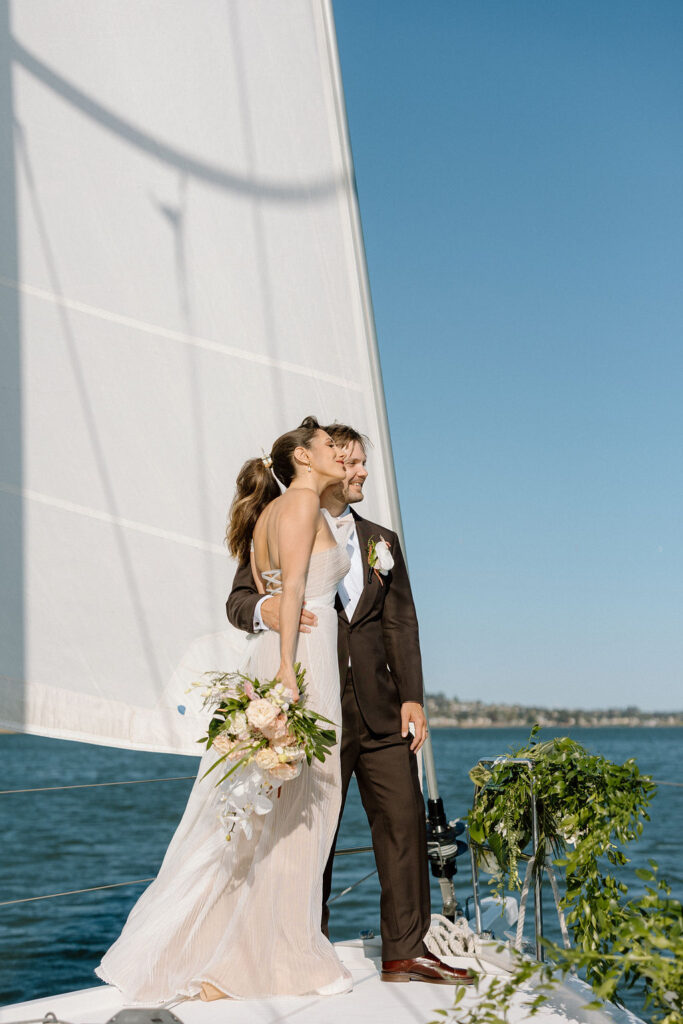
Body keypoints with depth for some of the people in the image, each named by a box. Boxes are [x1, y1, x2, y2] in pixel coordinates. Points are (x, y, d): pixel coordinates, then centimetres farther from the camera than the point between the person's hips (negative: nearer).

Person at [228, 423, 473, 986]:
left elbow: (401, 624, 13)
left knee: (405, 822, 0)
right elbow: (238, 600, -1)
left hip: (379, 711, 4)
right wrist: (265, 608, -26)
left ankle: (405, 951, 9)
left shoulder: (381, 540, 18)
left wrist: (412, 697, 3)